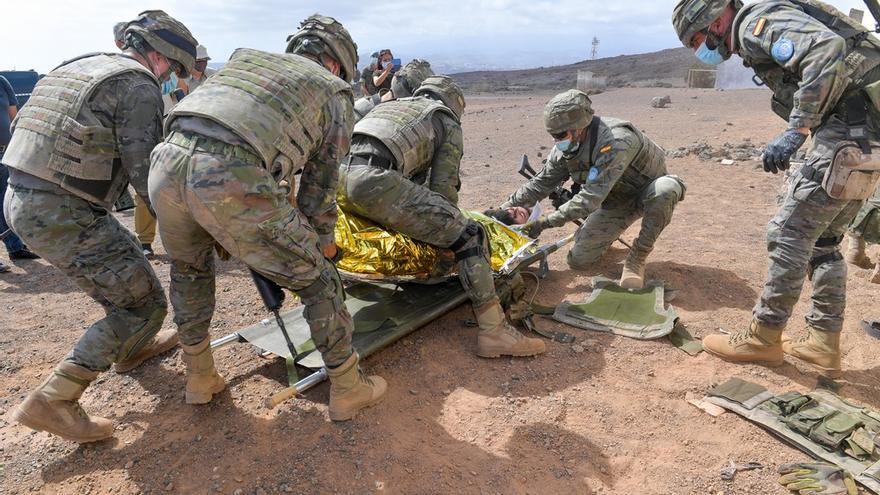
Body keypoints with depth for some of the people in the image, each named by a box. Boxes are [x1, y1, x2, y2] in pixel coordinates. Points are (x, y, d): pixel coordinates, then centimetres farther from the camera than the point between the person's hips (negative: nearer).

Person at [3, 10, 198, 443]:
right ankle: (52, 400, -3)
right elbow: (145, 171, -15)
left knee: (125, 262, 28)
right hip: (62, 215, -10)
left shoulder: (78, 67, 19)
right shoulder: (138, 87, -9)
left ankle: (132, 347, 44)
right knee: (143, 302, -2)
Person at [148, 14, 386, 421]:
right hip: (230, 181, -5)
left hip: (166, 162, 6)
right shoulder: (333, 93, 21)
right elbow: (322, 179, 21)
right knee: (318, 280, 13)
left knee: (189, 269, 33)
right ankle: (347, 388, 26)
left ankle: (200, 378, 41)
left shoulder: (246, 58, 34)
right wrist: (321, 238, 38)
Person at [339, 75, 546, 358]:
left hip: (336, 174, 8)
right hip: (374, 183, -8)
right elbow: (443, 187, 8)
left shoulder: (389, 105, 38)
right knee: (469, 235, -1)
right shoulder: (448, 124, 19)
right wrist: (452, 223, 25)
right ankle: (493, 332, -4)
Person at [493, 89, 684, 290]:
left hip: (647, 193, -5)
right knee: (578, 259, -7)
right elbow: (540, 184, -3)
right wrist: (503, 210, -10)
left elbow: (592, 197, -40)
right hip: (616, 200, 5)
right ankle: (610, 234, 25)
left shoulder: (616, 141, -37)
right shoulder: (565, 148, -14)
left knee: (665, 190, -42)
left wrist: (545, 222, -39)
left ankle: (637, 257, -21)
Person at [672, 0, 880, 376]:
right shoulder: (755, 41, 20)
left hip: (849, 132, -10)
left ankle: (763, 339, 6)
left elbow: (829, 50, -25)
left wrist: (795, 130, -25)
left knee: (789, 234, -5)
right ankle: (823, 345, 20)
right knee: (822, 241, 14)